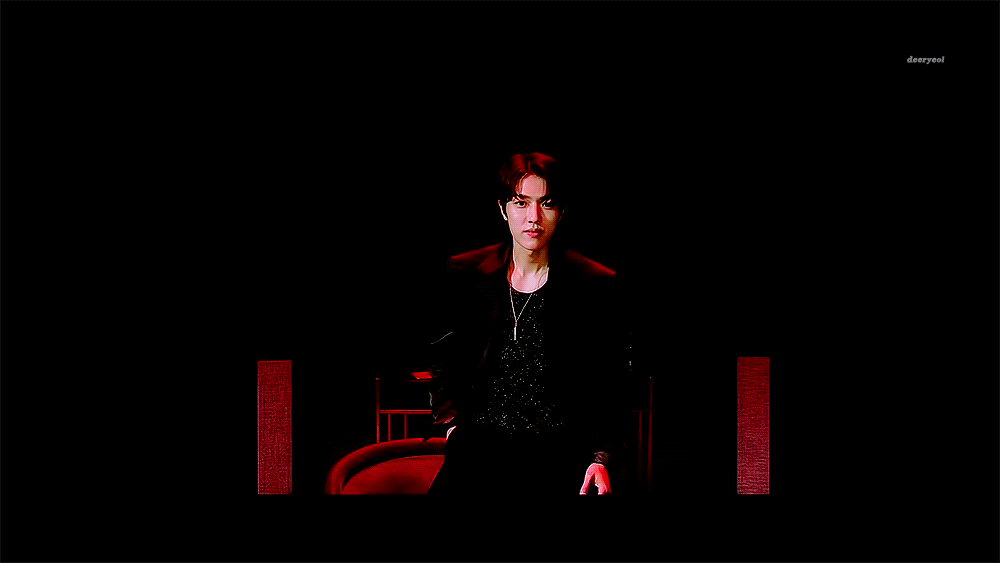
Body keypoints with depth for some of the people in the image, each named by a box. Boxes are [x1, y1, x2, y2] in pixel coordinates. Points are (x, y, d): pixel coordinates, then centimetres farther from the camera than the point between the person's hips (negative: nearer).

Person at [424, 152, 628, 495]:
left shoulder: (595, 283, 0)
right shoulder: (465, 272, 5)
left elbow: (608, 381, 5)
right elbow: (443, 360, 18)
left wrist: (601, 457, -5)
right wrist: (452, 425, 5)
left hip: (558, 448, -2)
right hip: (481, 440, 2)